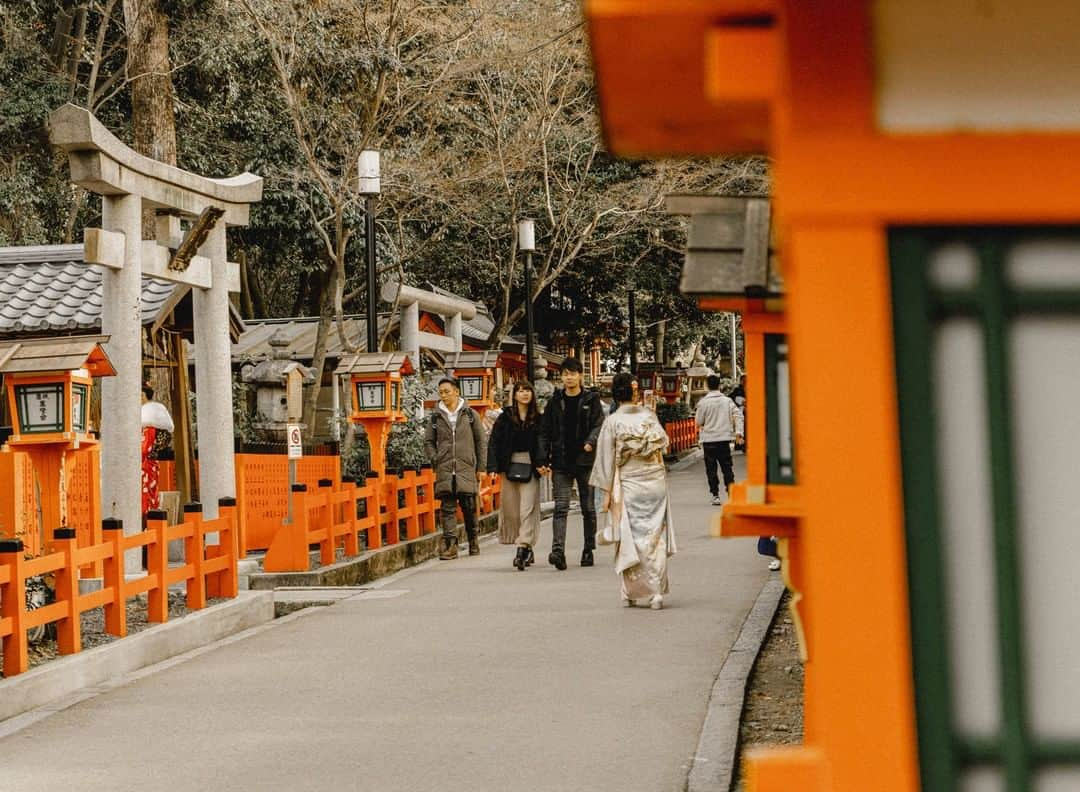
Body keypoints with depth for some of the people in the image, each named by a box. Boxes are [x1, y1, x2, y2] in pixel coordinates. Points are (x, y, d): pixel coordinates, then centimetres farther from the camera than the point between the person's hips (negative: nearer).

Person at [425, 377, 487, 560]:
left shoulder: (470, 414, 6)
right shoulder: (436, 417, 9)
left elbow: (481, 441, 9)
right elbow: (428, 441, 16)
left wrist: (481, 467, 5)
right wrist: (435, 460, 3)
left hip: (466, 468, -1)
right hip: (444, 470, 1)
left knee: (469, 506, 2)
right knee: (447, 507, -5)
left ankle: (473, 539, 22)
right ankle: (450, 544, -7)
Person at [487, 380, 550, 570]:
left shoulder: (538, 419, 5)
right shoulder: (505, 418, 5)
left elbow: (542, 444, 1)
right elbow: (494, 443, 4)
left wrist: (541, 465, -14)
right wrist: (493, 467, -5)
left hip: (530, 468, -1)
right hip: (510, 467, 1)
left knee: (527, 509, -11)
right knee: (511, 510, 4)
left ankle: (523, 549, -17)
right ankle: (527, 549, 17)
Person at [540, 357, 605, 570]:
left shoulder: (591, 400, 4)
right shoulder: (555, 401, 8)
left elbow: (599, 425, -3)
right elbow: (545, 431, 10)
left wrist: (591, 442, -23)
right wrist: (544, 460, 3)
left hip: (585, 461, 0)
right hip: (561, 462, 1)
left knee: (588, 508, 7)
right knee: (561, 506, -11)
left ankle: (588, 550, 17)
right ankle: (558, 550, -21)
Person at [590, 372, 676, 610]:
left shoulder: (613, 421, -7)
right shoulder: (649, 415, 0)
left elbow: (606, 458, -6)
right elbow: (664, 442, 14)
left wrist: (606, 491, -1)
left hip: (628, 486, -2)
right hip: (655, 481, 2)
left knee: (630, 539, 6)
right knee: (655, 538, 5)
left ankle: (631, 593, 10)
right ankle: (657, 592, -1)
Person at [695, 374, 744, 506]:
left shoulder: (704, 402, -8)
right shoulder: (727, 401, 3)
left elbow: (698, 422, -3)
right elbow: (738, 415, -4)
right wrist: (738, 432, -4)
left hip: (709, 439, -3)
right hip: (725, 438, 3)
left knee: (711, 468, 4)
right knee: (727, 466, 10)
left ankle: (715, 495, 1)